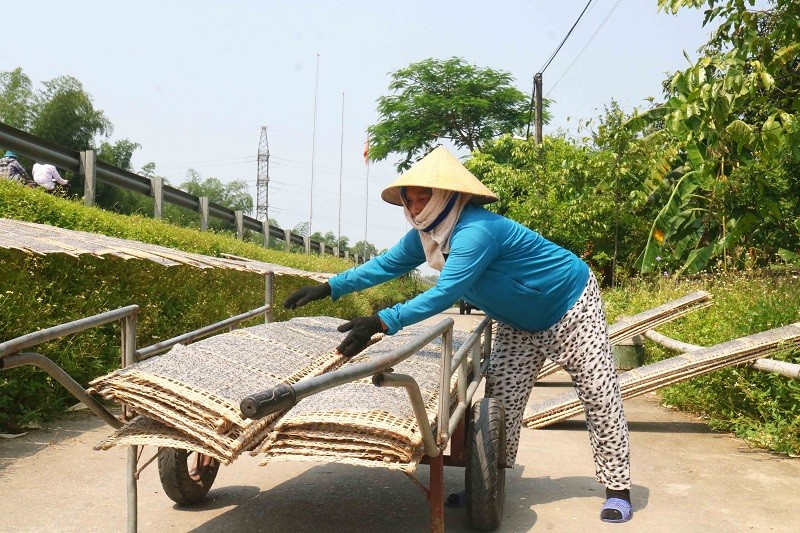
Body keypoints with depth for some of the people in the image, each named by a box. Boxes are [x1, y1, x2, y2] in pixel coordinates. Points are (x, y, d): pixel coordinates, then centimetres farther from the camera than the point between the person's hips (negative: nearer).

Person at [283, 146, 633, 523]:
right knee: (501, 399, 5)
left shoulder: (476, 230, -38)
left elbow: (444, 293, -45)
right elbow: (387, 264, 0)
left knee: (599, 396, -4)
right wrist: (329, 288, -6)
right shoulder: (425, 234, -9)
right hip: (521, 322, 8)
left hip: (571, 307, -8)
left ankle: (617, 489, 7)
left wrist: (381, 323, -52)